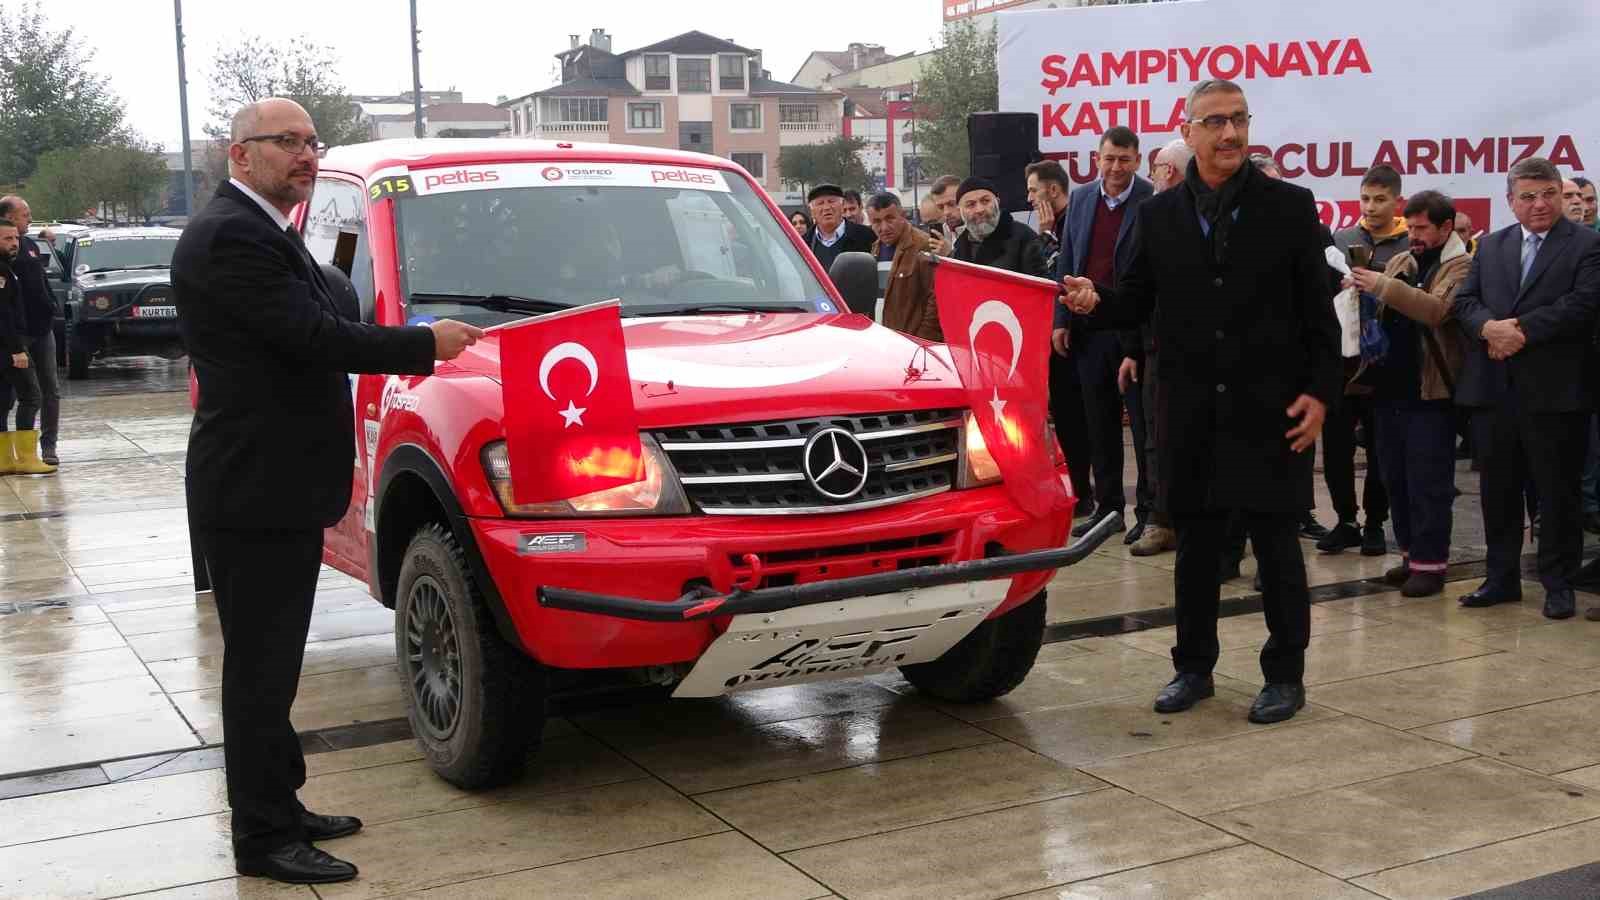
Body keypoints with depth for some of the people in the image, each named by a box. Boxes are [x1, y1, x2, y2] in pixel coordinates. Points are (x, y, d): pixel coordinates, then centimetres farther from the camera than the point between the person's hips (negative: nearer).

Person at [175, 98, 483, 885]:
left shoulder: (261, 233, 17)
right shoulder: (230, 237, -17)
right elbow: (313, 339, -22)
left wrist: (412, 349, 7)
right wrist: (424, 343, -11)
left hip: (279, 488, 11)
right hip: (253, 493, -11)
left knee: (271, 666, 17)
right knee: (260, 669, -1)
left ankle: (280, 809, 28)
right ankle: (264, 838, 9)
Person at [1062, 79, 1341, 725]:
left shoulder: (1289, 206, 1)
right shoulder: (1158, 215, 7)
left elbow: (1317, 309, 0)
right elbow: (1137, 302, 8)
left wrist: (1320, 391, -8)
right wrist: (1095, 302, -14)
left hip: (1268, 406, -2)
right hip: (1189, 411, 2)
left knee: (1276, 545, 4)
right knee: (1195, 544, 11)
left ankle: (1285, 675, 17)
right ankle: (1193, 667, 24)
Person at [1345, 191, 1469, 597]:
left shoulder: (1461, 268, -6)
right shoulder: (1399, 262, 14)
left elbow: (1437, 310, -22)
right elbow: (1380, 314, 15)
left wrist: (1382, 286, -28)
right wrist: (1362, 292, -7)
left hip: (1429, 393, -7)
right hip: (1389, 387, 7)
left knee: (1427, 483, -2)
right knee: (1394, 478, 12)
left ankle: (1430, 562, 5)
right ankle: (1410, 554, 22)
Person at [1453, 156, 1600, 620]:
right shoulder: (1490, 246, 15)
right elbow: (1465, 300, 6)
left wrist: (1522, 331, -17)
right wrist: (1489, 326, -15)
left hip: (1554, 390, -4)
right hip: (1493, 389, 4)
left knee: (1557, 492, 3)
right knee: (1497, 490, 11)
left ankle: (1558, 583, 15)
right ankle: (1502, 578, 22)